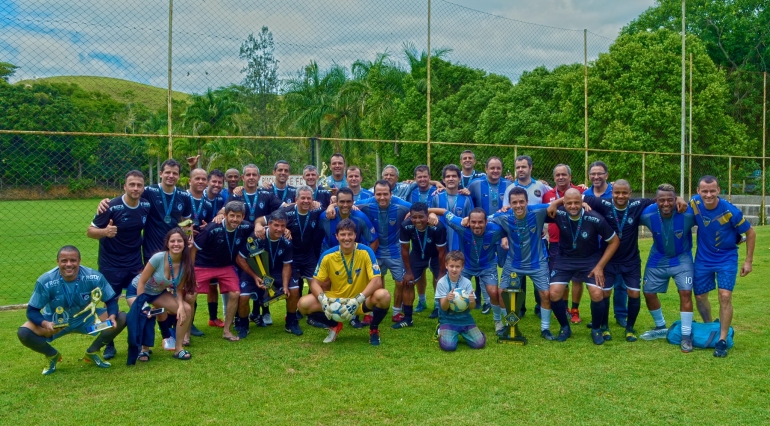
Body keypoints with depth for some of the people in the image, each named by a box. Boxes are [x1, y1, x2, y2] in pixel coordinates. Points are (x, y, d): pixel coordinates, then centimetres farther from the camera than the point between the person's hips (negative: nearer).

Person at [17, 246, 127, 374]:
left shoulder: (94, 277, -23)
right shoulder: (45, 281, -24)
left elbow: (111, 300, -11)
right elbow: (32, 311, -18)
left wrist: (112, 316, -32)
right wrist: (45, 324, -39)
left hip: (86, 319, 1)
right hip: (56, 322, -1)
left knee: (121, 318, -20)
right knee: (24, 333, -26)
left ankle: (92, 352, 4)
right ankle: (52, 355, 6)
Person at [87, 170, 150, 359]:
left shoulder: (146, 206, -5)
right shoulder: (112, 207, -19)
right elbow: (90, 231, -15)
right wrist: (105, 231, -36)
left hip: (135, 263, 4)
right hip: (111, 265, -4)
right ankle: (109, 345, 20)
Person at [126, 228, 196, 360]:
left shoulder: (185, 264, -18)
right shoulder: (158, 258, -32)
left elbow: (178, 289, -9)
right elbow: (142, 282, -23)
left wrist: (181, 306, -27)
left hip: (159, 293, 5)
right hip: (137, 290, -5)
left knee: (186, 309, -13)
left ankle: (178, 348, 1)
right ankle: (144, 348, 3)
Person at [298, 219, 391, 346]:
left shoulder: (366, 252, -16)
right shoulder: (328, 255, -10)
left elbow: (377, 281, -22)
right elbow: (315, 282, -6)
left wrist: (358, 299, -36)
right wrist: (322, 299, -28)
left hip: (361, 301, -2)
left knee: (383, 295, -33)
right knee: (304, 304, -21)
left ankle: (374, 329, 0)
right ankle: (334, 326, 9)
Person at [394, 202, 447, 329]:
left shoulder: (438, 227, -38)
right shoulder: (406, 226, -30)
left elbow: (441, 252, -23)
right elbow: (404, 249, -13)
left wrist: (441, 273, -15)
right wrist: (408, 271, -8)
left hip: (436, 256, -3)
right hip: (417, 254, 3)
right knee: (406, 283, 0)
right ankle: (407, 318, 13)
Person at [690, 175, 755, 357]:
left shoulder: (730, 211, -25)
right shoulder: (695, 203, -17)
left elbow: (750, 233, -10)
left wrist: (748, 261, -8)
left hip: (726, 258, -3)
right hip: (703, 258, 3)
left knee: (725, 296, -14)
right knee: (700, 296, 11)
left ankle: (722, 340, -3)